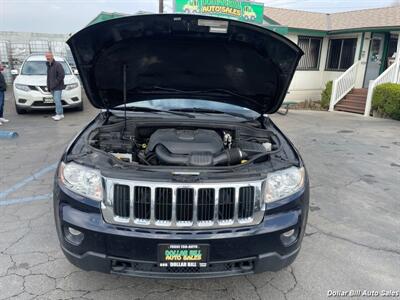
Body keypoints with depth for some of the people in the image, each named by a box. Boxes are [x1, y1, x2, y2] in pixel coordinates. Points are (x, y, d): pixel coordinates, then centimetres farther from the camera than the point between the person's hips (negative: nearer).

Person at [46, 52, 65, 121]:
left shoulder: (57, 64, -9)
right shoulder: (48, 65, 18)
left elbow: (62, 75, -17)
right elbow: (48, 77, 21)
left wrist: (56, 83, -17)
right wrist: (48, 86, 14)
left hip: (58, 87, -9)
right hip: (52, 87, 9)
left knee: (57, 100, -12)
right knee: (56, 101, 10)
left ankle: (59, 114, -7)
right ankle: (61, 114, 15)